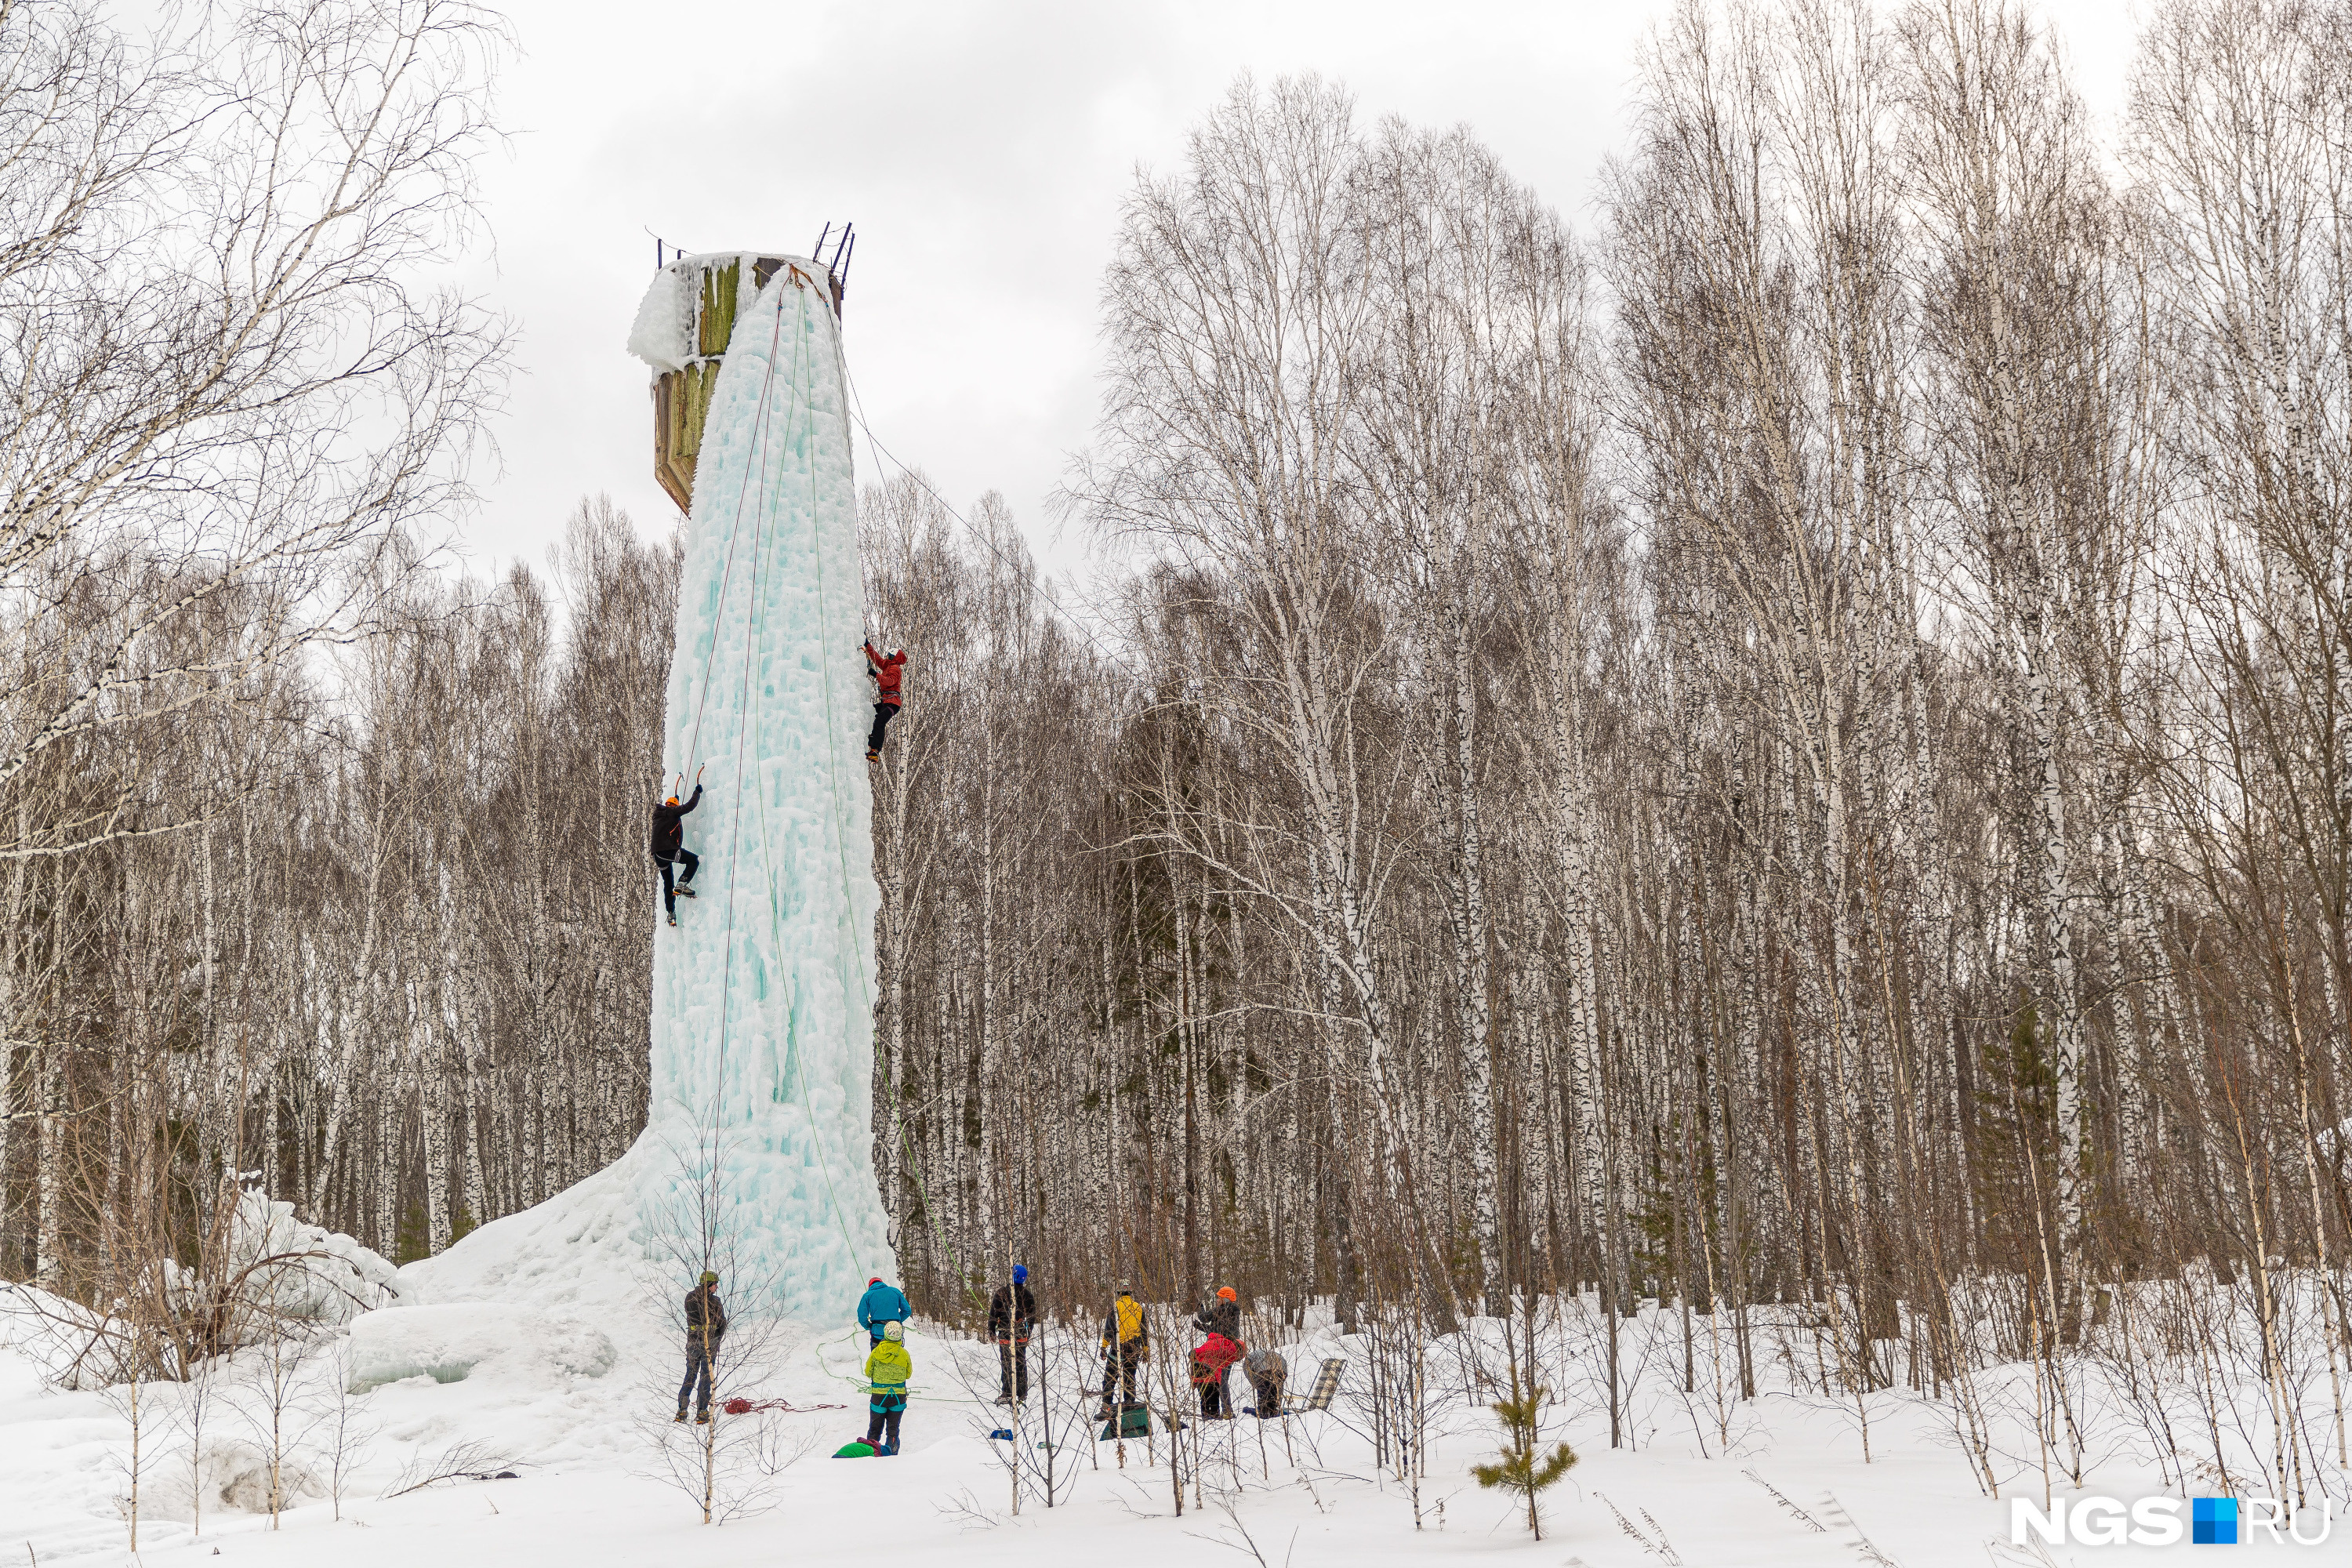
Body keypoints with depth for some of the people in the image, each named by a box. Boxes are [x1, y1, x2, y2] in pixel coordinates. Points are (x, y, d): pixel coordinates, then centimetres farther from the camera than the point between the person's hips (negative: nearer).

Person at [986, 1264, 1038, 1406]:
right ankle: (1022, 1394, 11)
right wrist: (1028, 1334, 22)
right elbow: (1032, 1318, 10)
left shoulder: (1002, 1292, -9)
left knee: (1006, 1364, 1)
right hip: (1022, 1335, 3)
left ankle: (1007, 1394, -4)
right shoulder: (1028, 1296, 2)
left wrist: (991, 1331, 3)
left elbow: (993, 1313, -6)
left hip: (1005, 1334, -3)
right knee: (1021, 1364, 9)